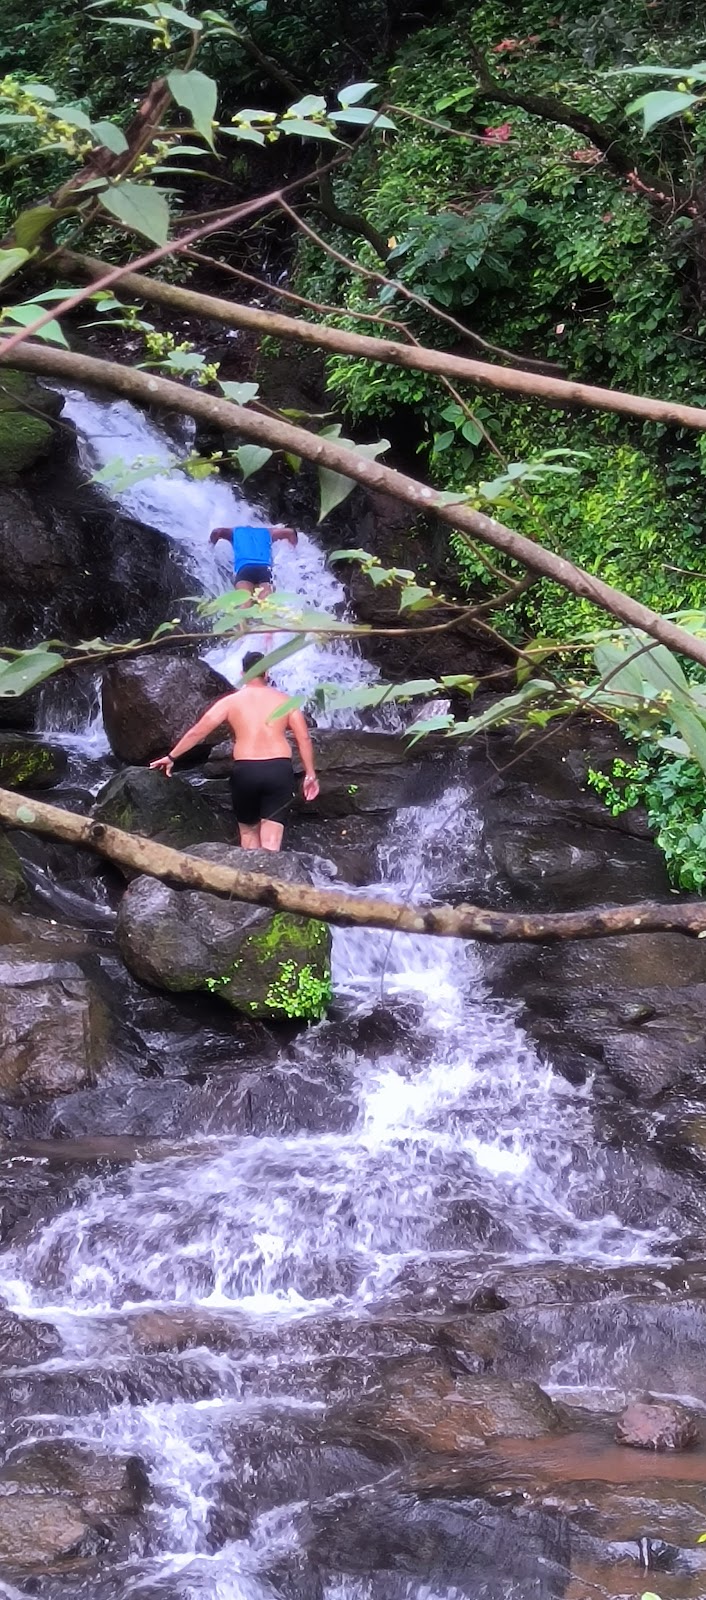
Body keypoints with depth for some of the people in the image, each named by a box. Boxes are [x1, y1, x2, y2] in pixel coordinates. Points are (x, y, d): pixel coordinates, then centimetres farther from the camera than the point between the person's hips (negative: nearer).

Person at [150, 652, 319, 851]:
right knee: (271, 840, 0)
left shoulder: (231, 701, 8)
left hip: (245, 771, 0)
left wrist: (171, 756, 15)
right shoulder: (284, 700, 11)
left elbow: (197, 732, 7)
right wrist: (310, 774, 9)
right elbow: (303, 738, 4)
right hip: (279, 770, 0)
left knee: (248, 832, 19)